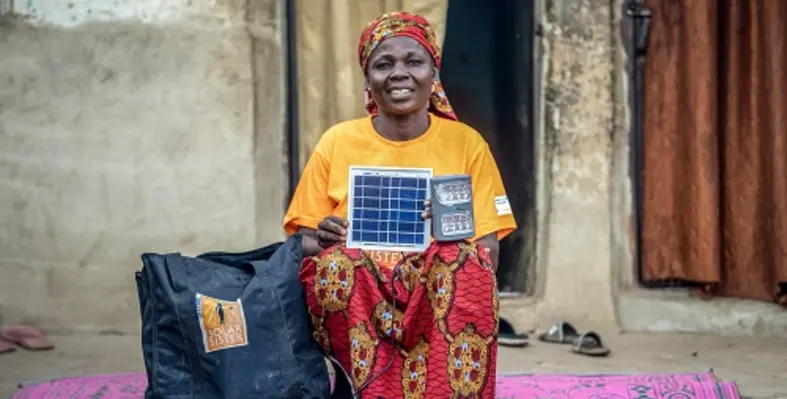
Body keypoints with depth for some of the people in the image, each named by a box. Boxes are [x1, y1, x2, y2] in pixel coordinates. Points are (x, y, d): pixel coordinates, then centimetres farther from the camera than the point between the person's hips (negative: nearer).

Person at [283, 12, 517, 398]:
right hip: (354, 301, 0)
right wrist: (322, 241, -17)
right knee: (337, 262, -31)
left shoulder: (466, 143, 6)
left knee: (466, 264, -31)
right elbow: (302, 245, 7)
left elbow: (488, 256, 2)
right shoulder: (337, 143, 6)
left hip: (442, 302, 0)